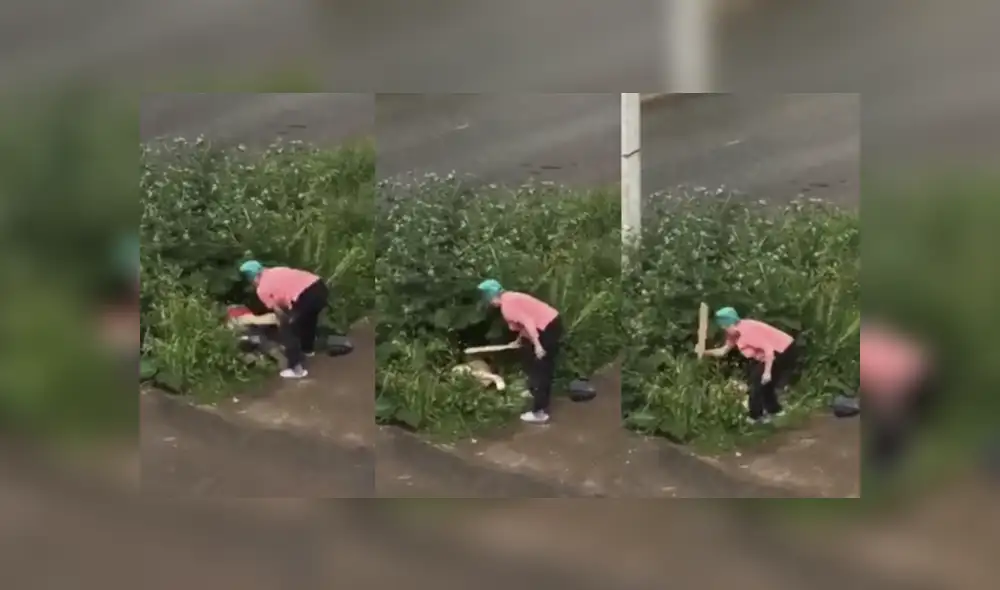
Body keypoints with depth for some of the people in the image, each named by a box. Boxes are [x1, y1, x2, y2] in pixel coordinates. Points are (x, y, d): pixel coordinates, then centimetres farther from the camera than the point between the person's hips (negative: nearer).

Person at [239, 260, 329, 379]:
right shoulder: (276, 271, 27)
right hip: (320, 286, 8)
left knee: (286, 329, 9)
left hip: (306, 296, -8)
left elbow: (279, 311, 9)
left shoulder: (262, 289, 6)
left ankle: (297, 368, 8)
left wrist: (284, 325, 28)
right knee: (309, 317, 36)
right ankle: (308, 348, 59)